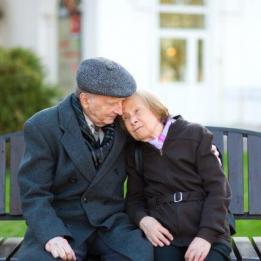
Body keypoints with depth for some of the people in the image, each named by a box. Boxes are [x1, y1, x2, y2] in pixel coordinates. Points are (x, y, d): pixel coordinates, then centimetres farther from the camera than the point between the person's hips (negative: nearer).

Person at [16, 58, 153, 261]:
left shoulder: (122, 124, 2)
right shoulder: (43, 128, -10)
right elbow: (34, 194, -12)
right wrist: (52, 235, -28)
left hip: (110, 222, 3)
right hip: (61, 224, -3)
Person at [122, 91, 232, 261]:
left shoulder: (196, 135, 2)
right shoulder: (135, 154, 14)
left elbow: (218, 190, -3)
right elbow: (134, 199, 17)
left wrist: (206, 236, -14)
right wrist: (143, 220, -7)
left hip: (207, 235, -2)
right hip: (164, 236, 2)